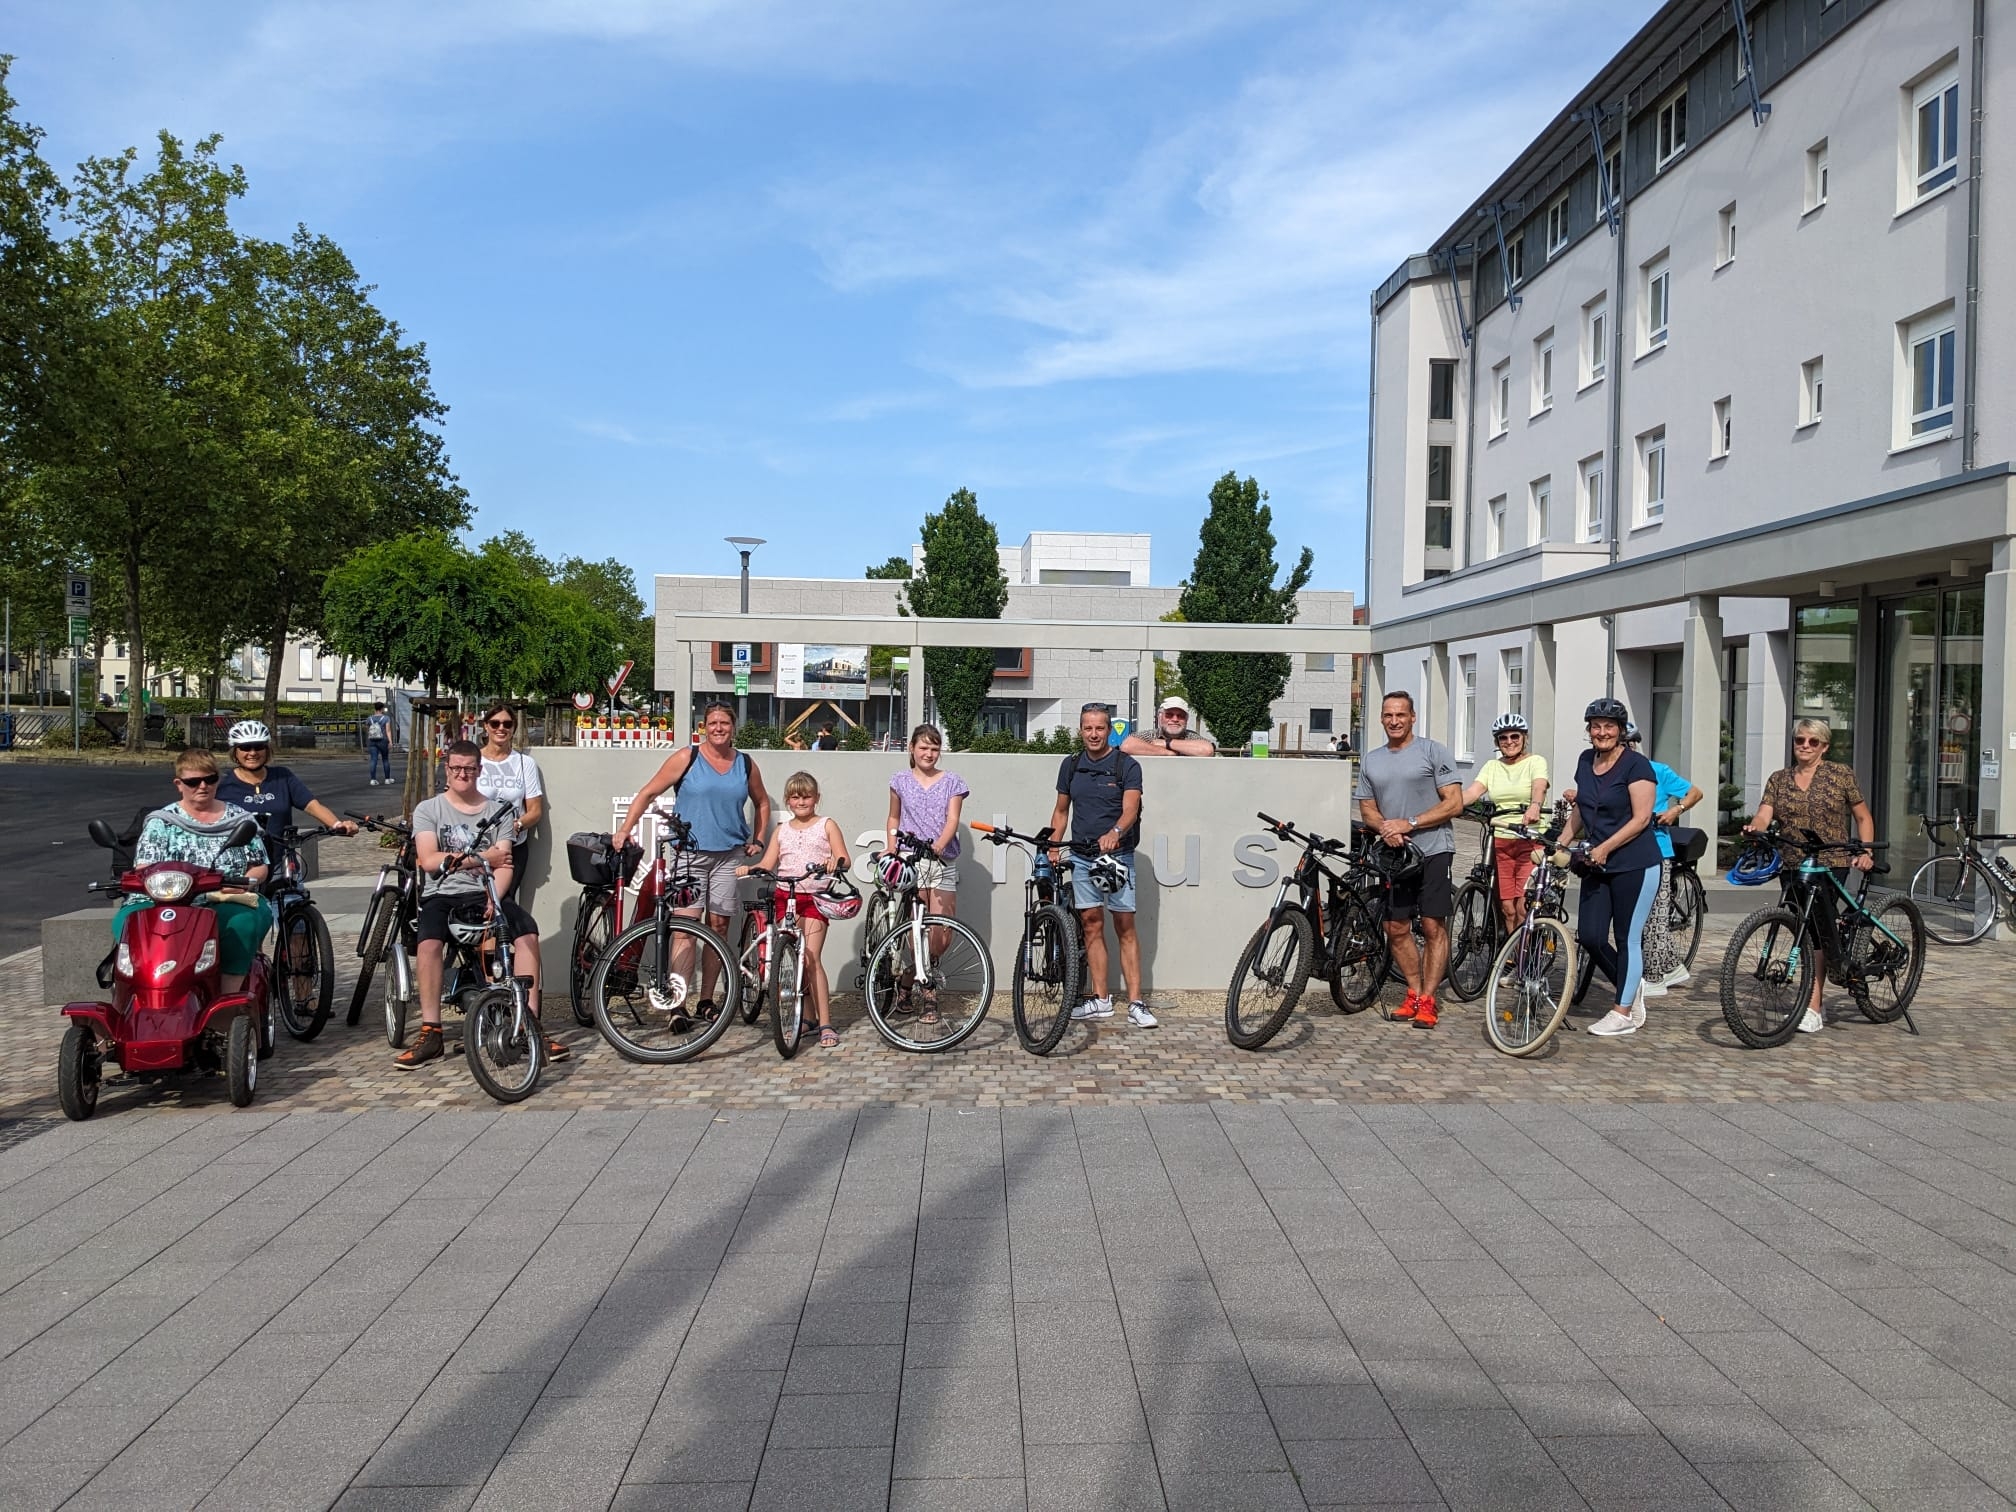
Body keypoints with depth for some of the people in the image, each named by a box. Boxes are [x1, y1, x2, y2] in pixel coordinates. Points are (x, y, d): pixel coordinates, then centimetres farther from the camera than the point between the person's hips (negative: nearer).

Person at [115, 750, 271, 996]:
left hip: (227, 905, 0)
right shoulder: (161, 822, 14)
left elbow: (260, 867, 16)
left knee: (244, 920, -36)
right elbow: (143, 870, 5)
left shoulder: (240, 820, 17)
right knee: (129, 921, -32)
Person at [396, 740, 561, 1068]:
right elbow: (429, 861, -7)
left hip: (483, 895, 1)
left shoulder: (497, 810, 9)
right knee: (430, 941, -33)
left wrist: (493, 902, -21)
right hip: (441, 895, -1)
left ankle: (530, 1024, -19)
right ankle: (430, 1034, -23)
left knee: (528, 931, -26)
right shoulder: (428, 809, 7)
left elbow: (503, 865, -3)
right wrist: (481, 857, -9)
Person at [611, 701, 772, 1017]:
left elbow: (762, 803, 24)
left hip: (729, 855, 3)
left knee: (719, 925, 5)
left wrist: (757, 840, 14)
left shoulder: (746, 764, 8)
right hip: (690, 853, -3)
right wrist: (624, 829, -9)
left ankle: (706, 1000, 14)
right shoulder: (687, 759, -1)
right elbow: (648, 793, 0)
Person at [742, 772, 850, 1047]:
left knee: (811, 959, -13)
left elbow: (844, 860, -1)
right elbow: (767, 864, 9)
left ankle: (825, 1025, -11)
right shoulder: (782, 831, 17)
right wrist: (748, 868, -10)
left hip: (814, 898, -4)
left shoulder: (826, 826, 7)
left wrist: (836, 861, -24)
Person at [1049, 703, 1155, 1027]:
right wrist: (1054, 845, 3)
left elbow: (1130, 809, -17)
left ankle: (1136, 1003, -4)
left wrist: (1115, 833, -37)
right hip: (1082, 855, 4)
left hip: (1117, 854, -4)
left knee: (1125, 927, -4)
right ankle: (1100, 1000, 11)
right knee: (1092, 926, 5)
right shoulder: (1071, 766, 9)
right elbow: (1061, 810, 17)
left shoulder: (1127, 766, -5)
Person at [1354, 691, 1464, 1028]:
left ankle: (1427, 1001, 1)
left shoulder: (1433, 751, -3)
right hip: (1393, 852, 5)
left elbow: (1454, 803, -8)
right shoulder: (1371, 760, 13)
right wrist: (1385, 828, -7)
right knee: (1396, 928, 4)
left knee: (1433, 927, -5)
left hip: (1432, 851, -5)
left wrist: (1408, 824, -15)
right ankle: (1414, 993, 18)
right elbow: (1367, 808, 16)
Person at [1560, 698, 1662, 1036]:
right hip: (1597, 865, 7)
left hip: (1634, 866, -7)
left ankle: (1624, 1013, 11)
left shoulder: (1636, 765, -10)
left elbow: (1641, 818, -15)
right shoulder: (1586, 761, 10)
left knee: (1627, 939, 0)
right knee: (1590, 936, 1)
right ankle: (1632, 986, 25)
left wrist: (1605, 847, -22)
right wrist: (1561, 843, 9)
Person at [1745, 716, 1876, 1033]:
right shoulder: (1779, 779, 10)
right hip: (1792, 865, 4)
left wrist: (1865, 852, -7)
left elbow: (1863, 817, 6)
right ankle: (1813, 1003, 21)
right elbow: (1764, 815, -3)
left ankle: (1813, 1009, -11)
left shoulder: (1841, 773, 2)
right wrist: (1754, 827, -26)